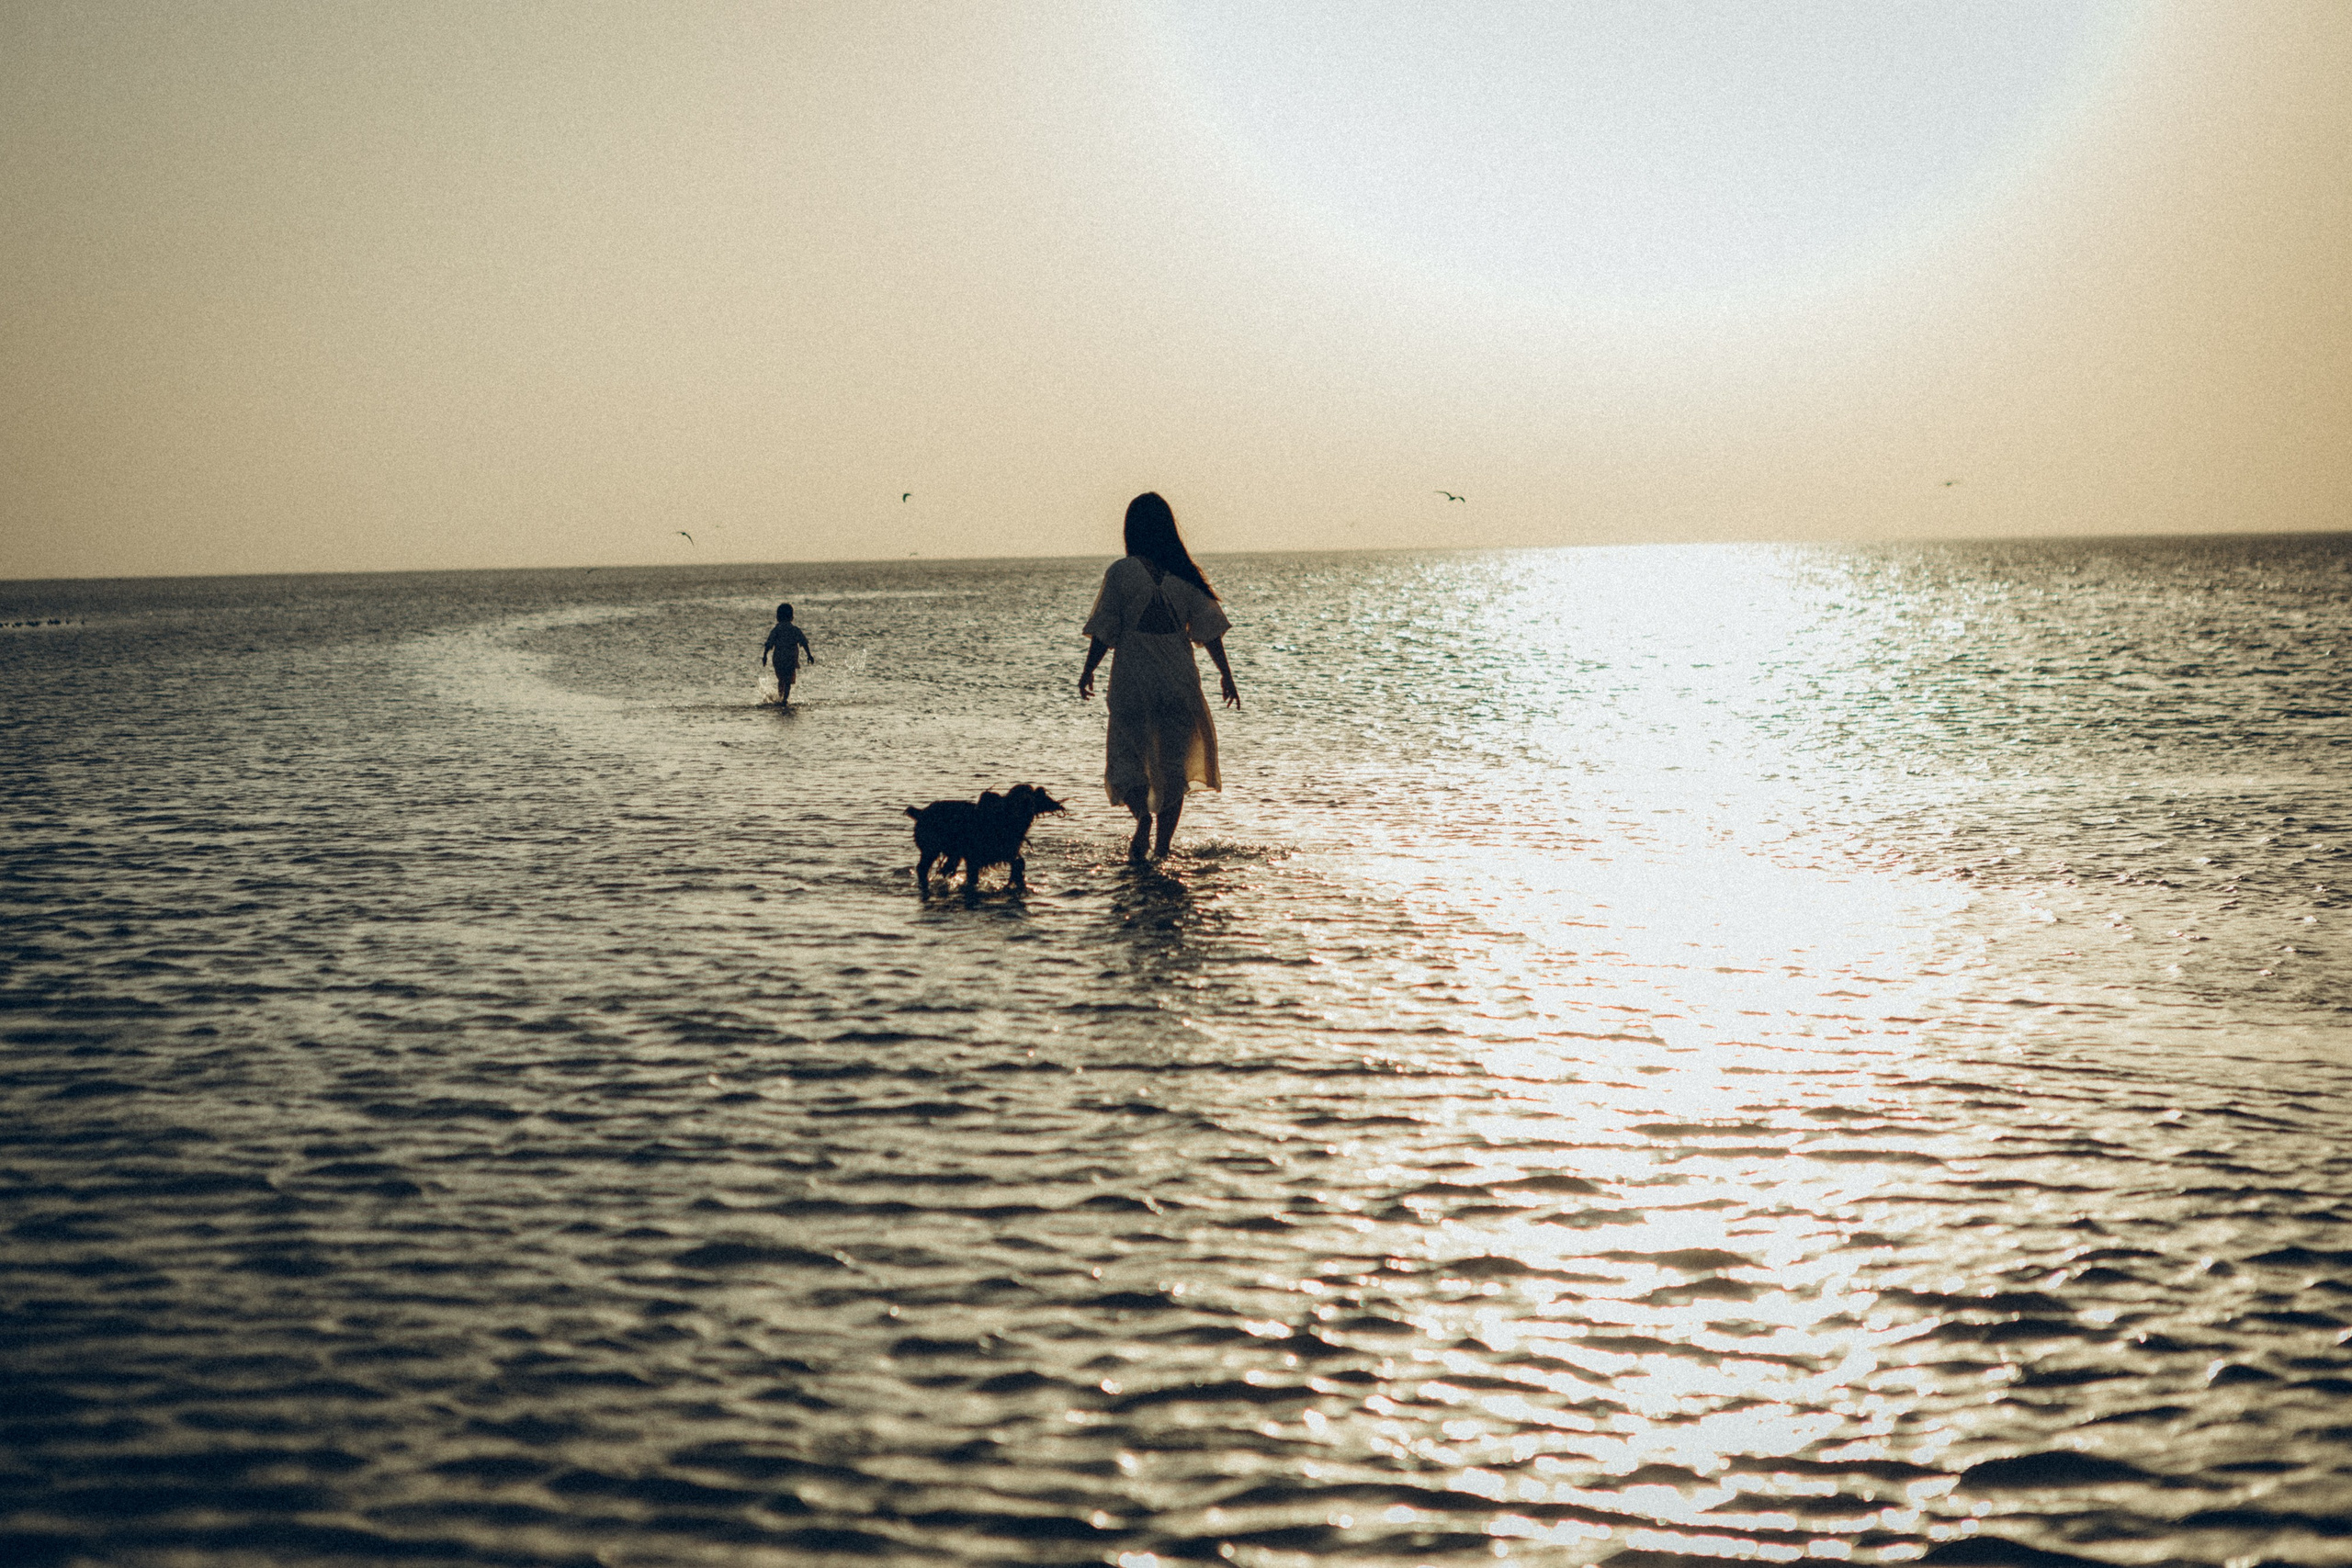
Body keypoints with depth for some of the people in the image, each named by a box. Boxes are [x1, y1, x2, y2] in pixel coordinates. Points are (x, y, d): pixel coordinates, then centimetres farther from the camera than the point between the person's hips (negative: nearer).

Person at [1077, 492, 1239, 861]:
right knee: (1174, 762, 11)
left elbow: (1104, 630, -5)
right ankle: (1162, 848, 12)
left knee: (1126, 755, 8)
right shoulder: (1184, 574, -1)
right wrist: (1227, 675, 11)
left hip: (1133, 681, -2)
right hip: (1179, 679, 2)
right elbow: (1209, 630, 1)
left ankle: (1142, 813, -22)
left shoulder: (1121, 572, -8)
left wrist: (1088, 672, 10)